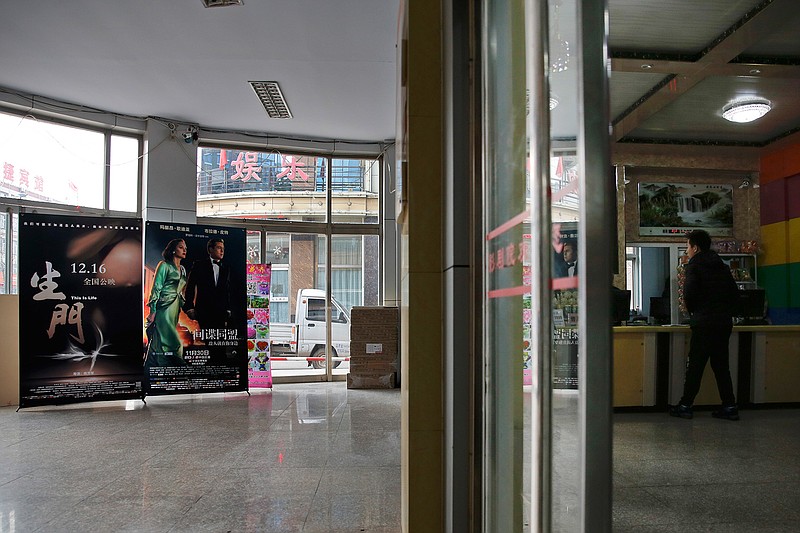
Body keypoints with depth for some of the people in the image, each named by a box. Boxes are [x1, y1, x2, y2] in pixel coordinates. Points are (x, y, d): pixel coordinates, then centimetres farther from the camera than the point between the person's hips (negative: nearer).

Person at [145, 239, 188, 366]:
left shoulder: (182, 269, 18)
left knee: (157, 343, 8)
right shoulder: (164, 265, -4)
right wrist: (152, 311, -13)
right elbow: (156, 288, -8)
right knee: (173, 343, -11)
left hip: (175, 309, 7)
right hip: (163, 308, -7)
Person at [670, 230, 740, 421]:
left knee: (695, 365, -1)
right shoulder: (722, 266, 14)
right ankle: (729, 406, 12)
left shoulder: (695, 265, -7)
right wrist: (723, 310, 16)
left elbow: (689, 293, -16)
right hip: (725, 322, 7)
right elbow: (734, 292, 13)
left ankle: (686, 406, 4)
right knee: (721, 365, 12)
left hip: (704, 323, -7)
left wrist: (692, 312, 0)